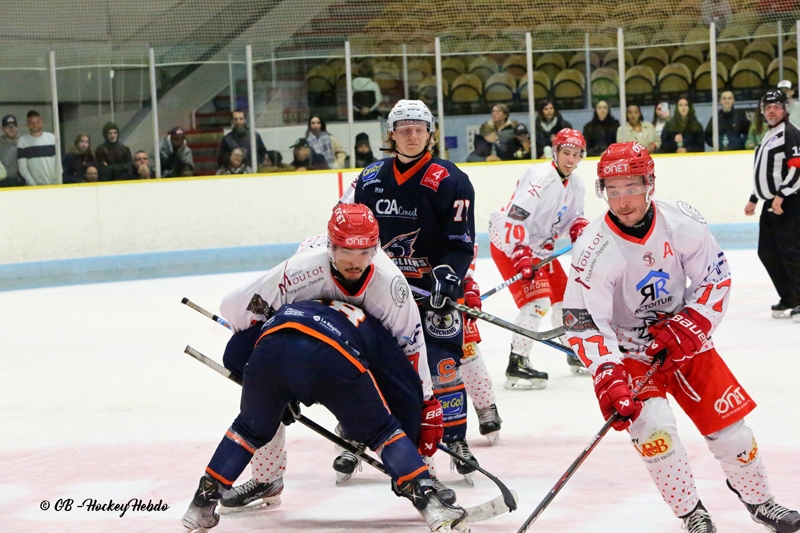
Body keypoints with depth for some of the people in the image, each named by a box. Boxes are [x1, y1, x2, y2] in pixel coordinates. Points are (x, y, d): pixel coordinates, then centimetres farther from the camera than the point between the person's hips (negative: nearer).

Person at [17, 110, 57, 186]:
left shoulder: (52, 138, 8)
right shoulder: (22, 141, 2)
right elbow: (22, 168, -1)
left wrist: (57, 181, -3)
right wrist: (33, 184, -9)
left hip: (53, 185, 2)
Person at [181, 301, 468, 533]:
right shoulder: (373, 330, 34)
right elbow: (409, 394, 29)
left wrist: (279, 399, 47)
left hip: (269, 347, 3)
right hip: (331, 357, -3)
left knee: (251, 428, 30)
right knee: (382, 432, 17)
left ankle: (202, 504, 29)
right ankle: (429, 502, 5)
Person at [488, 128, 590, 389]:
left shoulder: (575, 186, 4)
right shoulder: (541, 177, -25)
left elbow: (572, 217, 17)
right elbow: (514, 218, -32)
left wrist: (580, 228, -7)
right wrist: (520, 255, -39)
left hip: (540, 245, 9)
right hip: (509, 242, -9)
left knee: (565, 296, 16)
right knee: (537, 301, -21)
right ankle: (517, 364, -18)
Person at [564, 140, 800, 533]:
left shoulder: (683, 223, -16)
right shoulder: (593, 251, -24)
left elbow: (715, 277, -3)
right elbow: (583, 324, -24)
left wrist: (691, 326, -16)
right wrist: (608, 379, -34)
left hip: (684, 339, 3)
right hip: (628, 352, -3)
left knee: (727, 422, 5)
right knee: (653, 427, -23)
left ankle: (759, 500, 31)